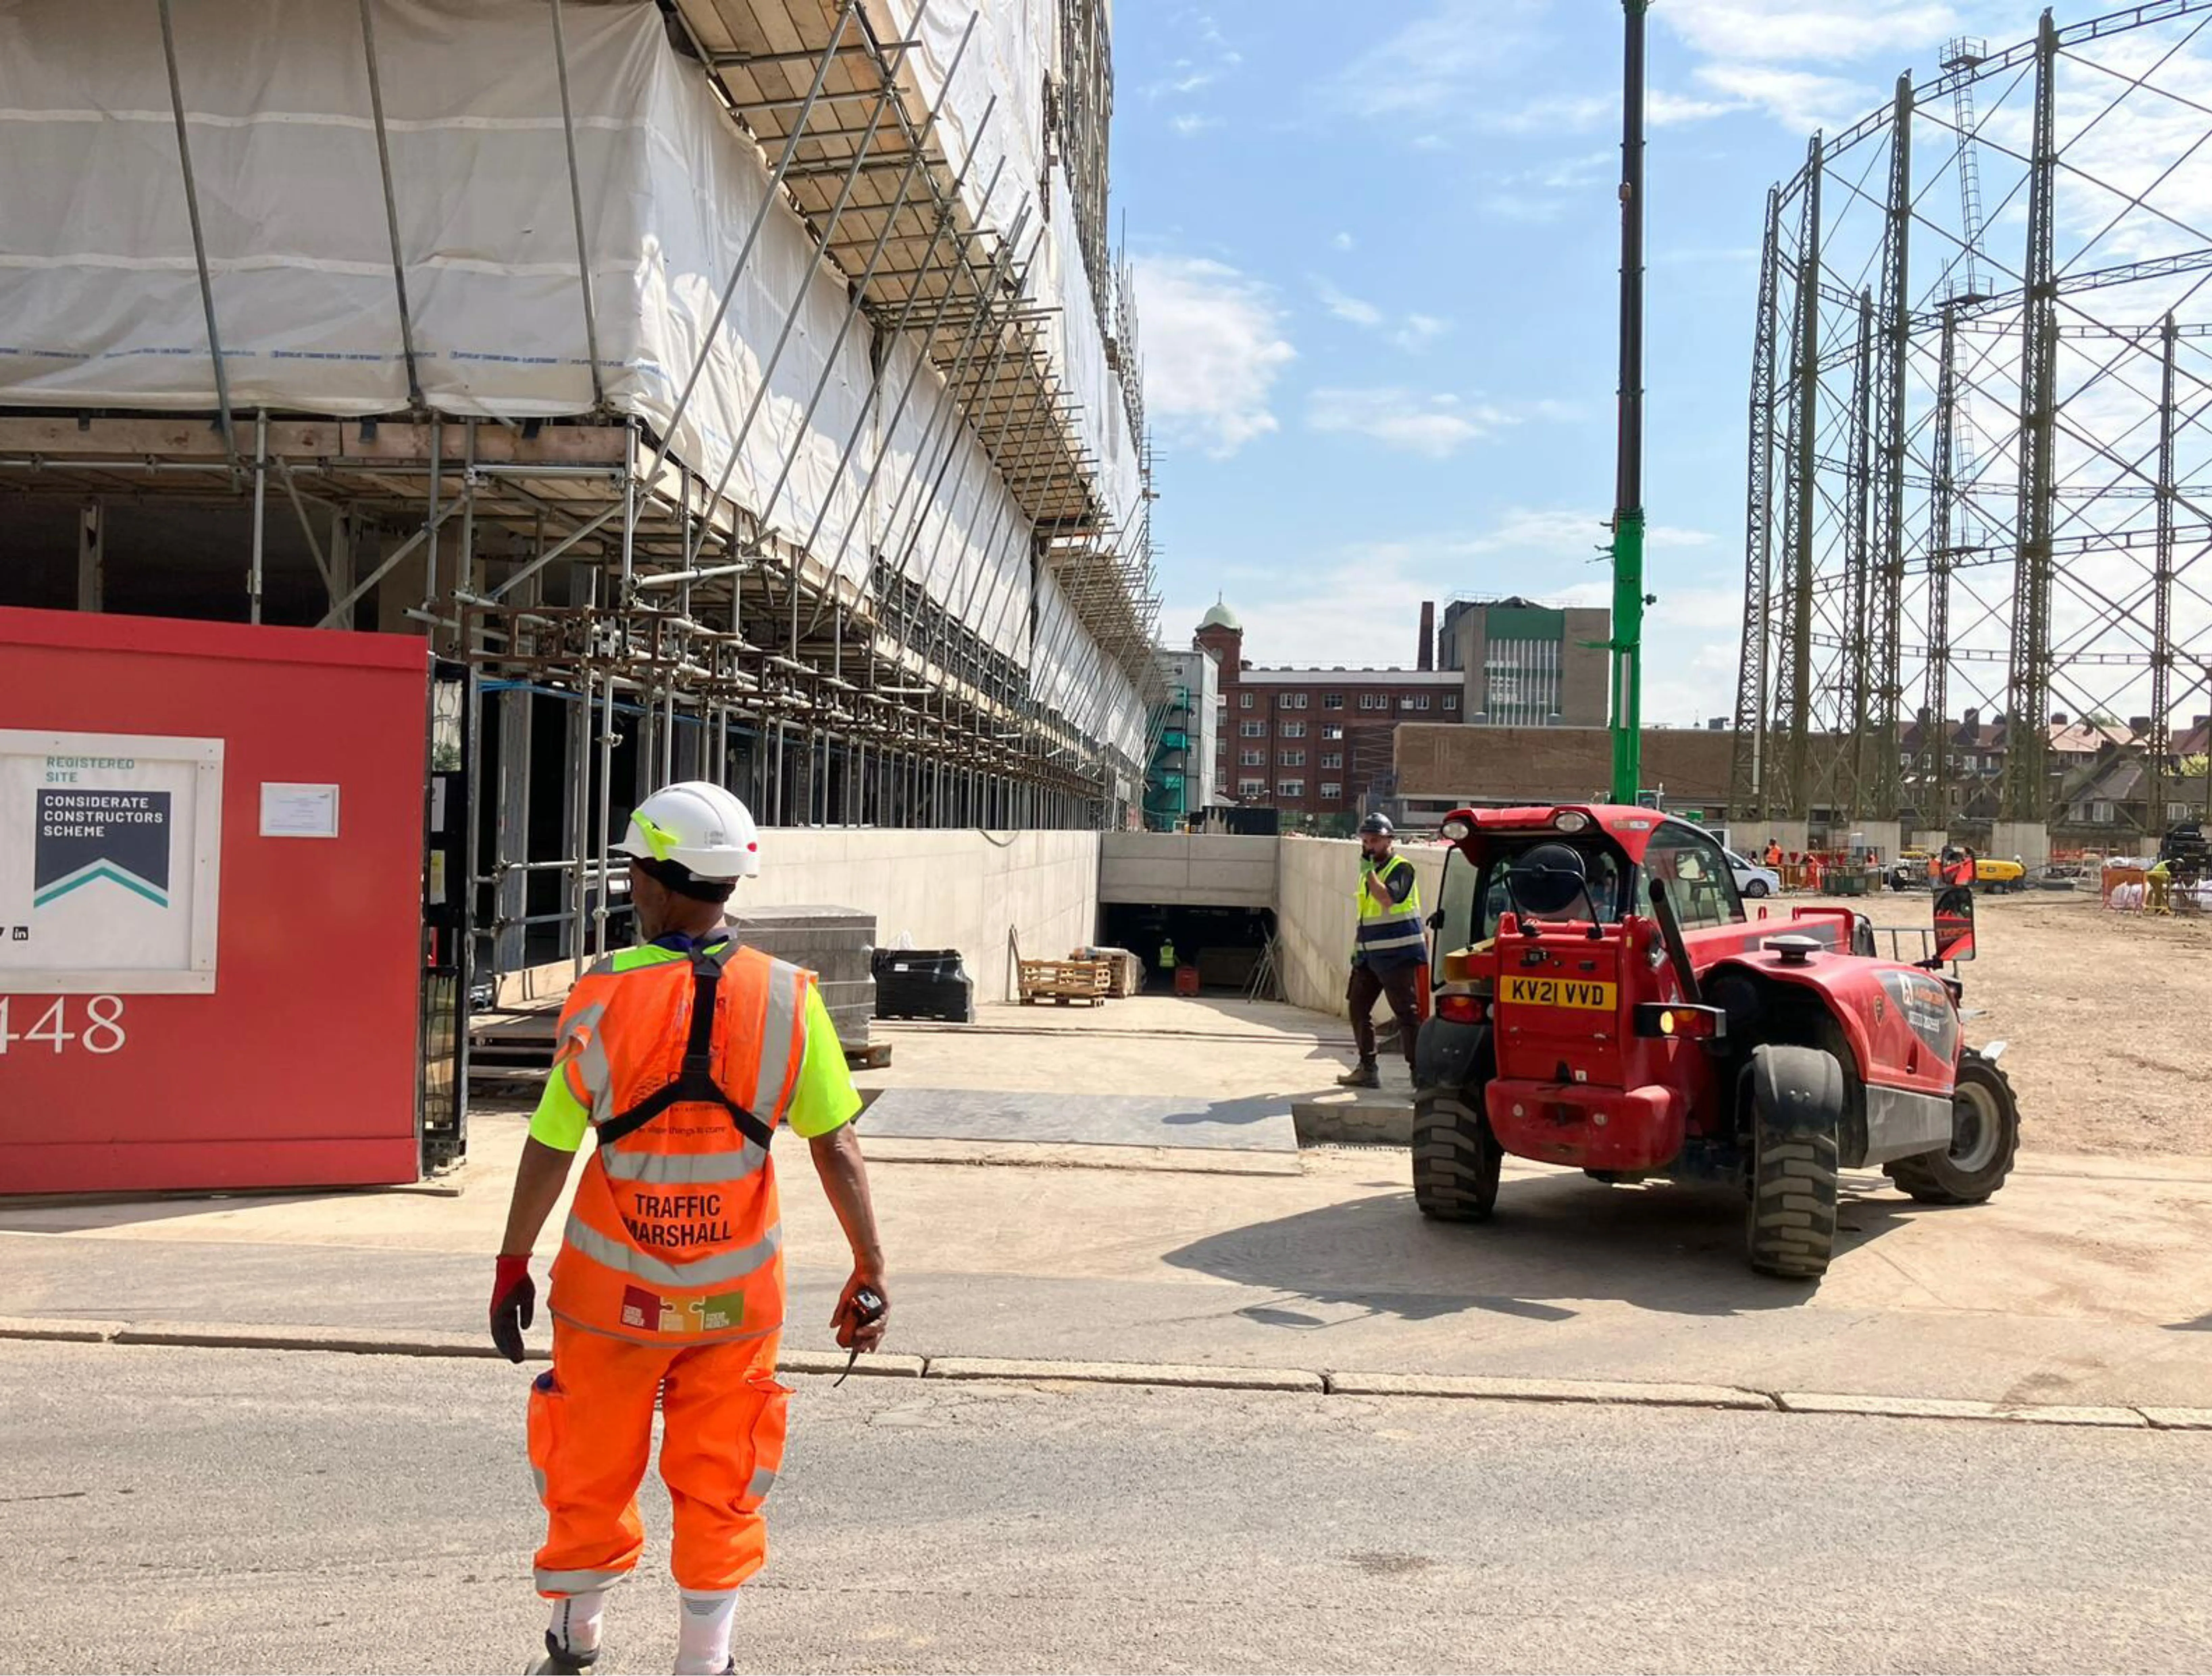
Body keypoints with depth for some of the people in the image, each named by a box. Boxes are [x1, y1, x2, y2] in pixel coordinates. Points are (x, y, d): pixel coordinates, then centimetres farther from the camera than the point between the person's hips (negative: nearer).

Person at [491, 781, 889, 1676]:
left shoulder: (602, 997, -14)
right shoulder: (788, 999, -11)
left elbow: (549, 1150, -8)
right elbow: (836, 1147, -9)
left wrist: (513, 1265, 5)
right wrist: (870, 1271, -1)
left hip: (613, 1291, 0)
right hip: (736, 1294, 0)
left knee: (592, 1476, 20)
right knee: (719, 1487, 15)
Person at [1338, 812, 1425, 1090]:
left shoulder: (1401, 868, -9)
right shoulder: (1368, 871, 16)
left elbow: (1387, 900, -27)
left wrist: (1369, 871, -21)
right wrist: (1357, 947, 19)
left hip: (1398, 956, -9)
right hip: (1371, 956, 9)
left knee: (1407, 1015, -8)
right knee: (1359, 1009, 12)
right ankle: (1367, 1069, 21)